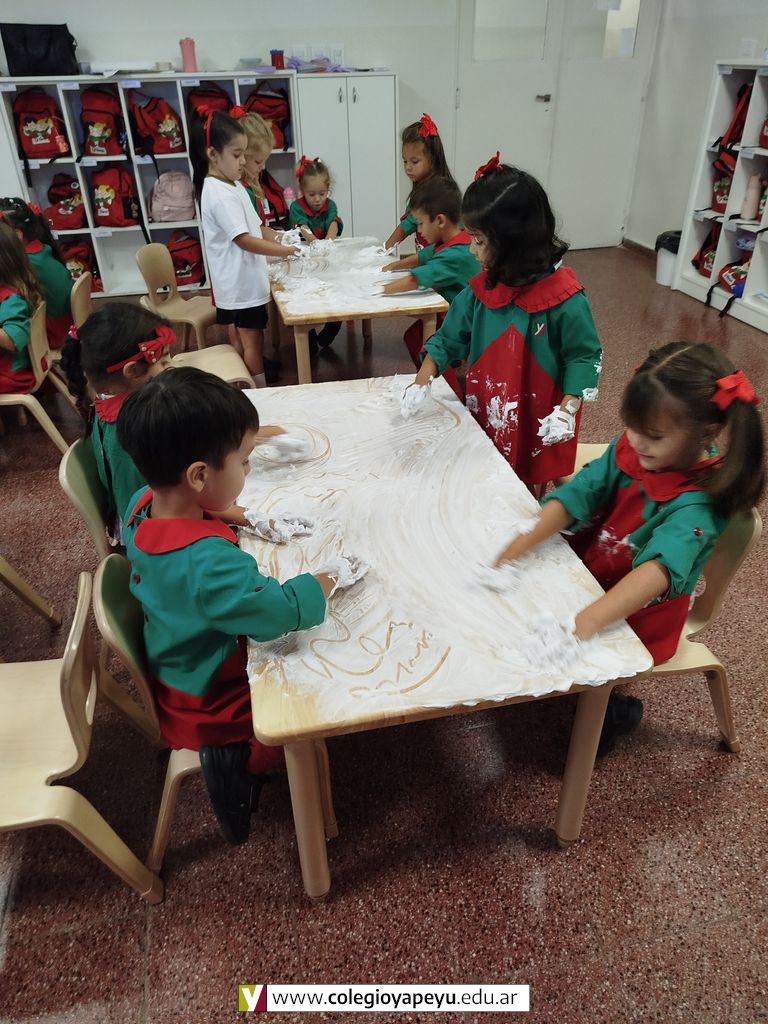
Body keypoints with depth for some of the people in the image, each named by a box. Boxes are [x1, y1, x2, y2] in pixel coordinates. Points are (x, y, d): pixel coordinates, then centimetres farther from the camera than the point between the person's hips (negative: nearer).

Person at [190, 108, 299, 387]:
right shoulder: (219, 195, -21)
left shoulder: (233, 186, 10)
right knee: (251, 342, 0)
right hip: (241, 283, -9)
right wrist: (289, 251, -25)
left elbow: (254, 227, 16)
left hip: (243, 280, 9)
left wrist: (282, 238, 0)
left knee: (242, 339, 16)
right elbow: (244, 240, -25)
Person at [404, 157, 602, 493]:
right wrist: (422, 382, -6)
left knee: (533, 493, 10)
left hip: (539, 426, -5)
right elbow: (449, 338, 5)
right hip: (485, 417, 5)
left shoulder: (562, 296, -19)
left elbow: (585, 355, -12)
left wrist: (567, 410, -22)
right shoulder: (482, 288, -3)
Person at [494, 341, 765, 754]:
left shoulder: (696, 505, -29)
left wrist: (586, 621, -58)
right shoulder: (628, 449, -12)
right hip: (590, 571, 6)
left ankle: (612, 711, 17)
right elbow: (577, 493, -18)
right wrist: (519, 545, -32)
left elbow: (660, 569, -44)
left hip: (638, 615, -6)